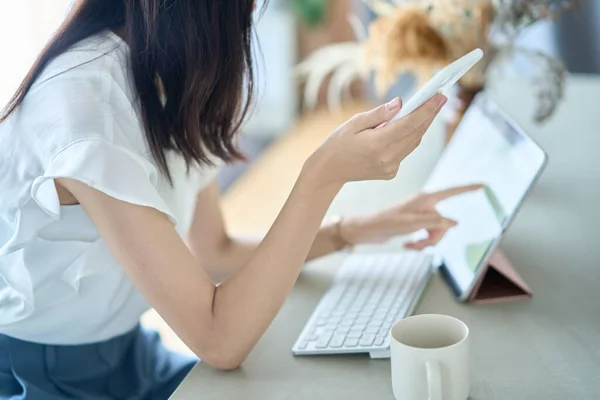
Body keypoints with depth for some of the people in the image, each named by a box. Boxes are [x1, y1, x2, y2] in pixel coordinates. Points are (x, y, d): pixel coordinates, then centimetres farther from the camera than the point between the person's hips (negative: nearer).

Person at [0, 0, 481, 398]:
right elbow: (220, 340, -26)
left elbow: (215, 253, 9)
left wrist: (359, 229, 0)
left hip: (131, 356, 8)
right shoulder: (85, 100, -29)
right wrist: (324, 175, -29)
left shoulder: (178, 78, -2)